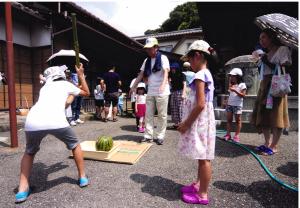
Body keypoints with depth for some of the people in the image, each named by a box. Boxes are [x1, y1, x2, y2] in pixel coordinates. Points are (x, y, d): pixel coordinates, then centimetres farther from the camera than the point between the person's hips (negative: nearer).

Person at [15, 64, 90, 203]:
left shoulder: (44, 87, 34)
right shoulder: (65, 84, 24)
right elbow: (86, 93, 37)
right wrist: (81, 75, 45)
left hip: (33, 121, 4)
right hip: (55, 120, -4)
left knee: (30, 152, 33)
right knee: (75, 145, 24)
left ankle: (22, 189, 24)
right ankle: (82, 177, 32)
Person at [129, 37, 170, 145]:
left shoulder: (163, 58, -4)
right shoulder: (146, 60, 11)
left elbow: (166, 72, -18)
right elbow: (141, 75, 11)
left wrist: (163, 84, -35)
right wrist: (133, 87, 6)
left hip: (162, 92, -5)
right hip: (150, 92, 5)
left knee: (162, 115, 2)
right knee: (148, 114, 6)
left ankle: (159, 136, 13)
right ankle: (148, 135, 15)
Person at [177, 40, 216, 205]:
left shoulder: (200, 75, -16)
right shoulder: (206, 74, 14)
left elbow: (200, 105, -24)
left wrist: (186, 123, -16)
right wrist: (187, 122, 19)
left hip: (199, 121, -10)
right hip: (200, 121, 10)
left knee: (203, 158, 1)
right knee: (202, 157, 19)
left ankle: (202, 194, 16)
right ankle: (198, 185, 35)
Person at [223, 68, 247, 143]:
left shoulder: (242, 85, -4)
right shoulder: (231, 85, 13)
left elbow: (243, 95, -13)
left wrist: (235, 90, -21)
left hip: (237, 105, -6)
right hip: (230, 104, 6)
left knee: (238, 120, 4)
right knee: (229, 120, 5)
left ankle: (237, 135, 8)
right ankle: (228, 134, 11)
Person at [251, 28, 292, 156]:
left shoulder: (283, 49, 1)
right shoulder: (266, 54, 22)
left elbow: (283, 70, -10)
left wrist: (267, 63, -13)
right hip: (264, 86, 8)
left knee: (275, 116, -6)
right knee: (263, 115, 5)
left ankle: (274, 146, -1)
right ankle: (267, 143, 15)